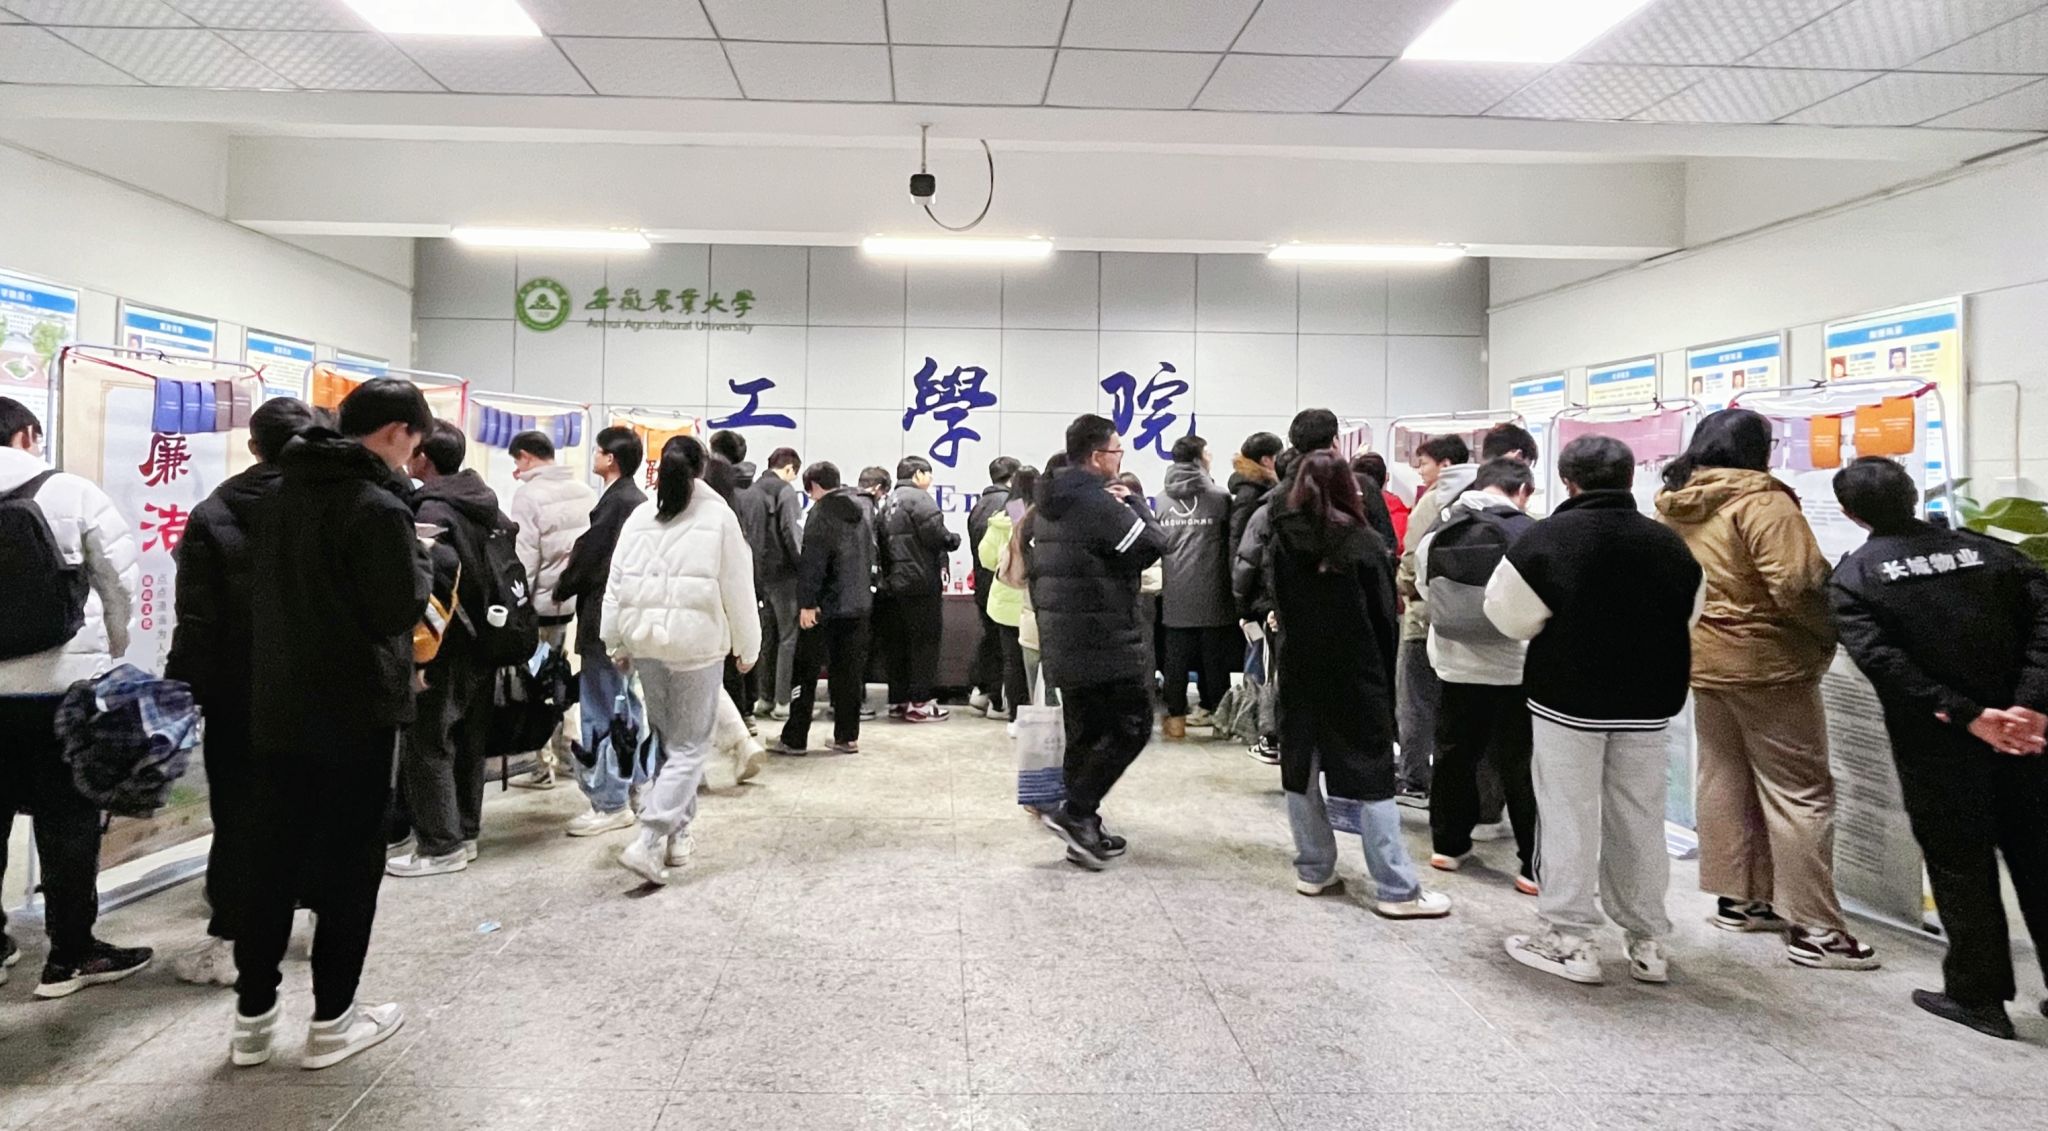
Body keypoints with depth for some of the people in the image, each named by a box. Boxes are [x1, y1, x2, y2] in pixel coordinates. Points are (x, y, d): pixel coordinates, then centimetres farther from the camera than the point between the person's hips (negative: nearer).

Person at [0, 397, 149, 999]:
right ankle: (70, 954, 12)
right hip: (64, 681, -4)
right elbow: (121, 577, -3)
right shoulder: (71, 492, -7)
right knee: (68, 818, 4)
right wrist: (111, 646, 13)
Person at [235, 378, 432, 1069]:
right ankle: (332, 1022, 14)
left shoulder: (284, 494, 9)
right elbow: (400, 608, -19)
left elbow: (269, 595, 17)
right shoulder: (378, 505, -17)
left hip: (278, 705, 8)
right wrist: (420, 555, -3)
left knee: (275, 857, 14)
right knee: (350, 863, 4)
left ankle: (252, 1018, 23)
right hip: (355, 710, -7)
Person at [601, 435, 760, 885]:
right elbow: (738, 589, -5)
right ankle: (649, 842, -7)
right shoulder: (719, 516, -6)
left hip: (646, 639, 5)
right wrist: (748, 646, 6)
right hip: (695, 641, -4)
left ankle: (677, 834, 25)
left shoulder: (639, 517, 5)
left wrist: (618, 643, 16)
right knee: (690, 747, 3)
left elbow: (615, 585, 7)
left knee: (666, 738, 18)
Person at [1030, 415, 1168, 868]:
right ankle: (1074, 810, -3)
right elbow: (1154, 543, -14)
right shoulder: (1099, 503, -17)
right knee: (1132, 727, 1)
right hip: (1106, 640, -9)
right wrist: (1134, 502, 1)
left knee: (1084, 734, 14)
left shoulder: (1049, 503, 12)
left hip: (1061, 639, 9)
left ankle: (1084, 831, 19)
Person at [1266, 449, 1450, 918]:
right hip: (1357, 677, -4)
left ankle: (1313, 871, 18)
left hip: (1299, 672, 4)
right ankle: (1396, 890, 5)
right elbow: (1385, 619, -5)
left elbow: (1280, 608, 7)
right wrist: (1387, 682, 4)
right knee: (1372, 779, 0)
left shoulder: (1282, 542, 1)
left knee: (1301, 770, 12)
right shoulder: (1364, 544, -10)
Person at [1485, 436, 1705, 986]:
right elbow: (1686, 618, 11)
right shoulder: (1668, 543, 1)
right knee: (1639, 820, 14)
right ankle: (1648, 940, 23)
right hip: (1646, 703, 4)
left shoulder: (1546, 537, -13)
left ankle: (1571, 940, 10)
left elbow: (1511, 616, -9)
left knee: (1570, 819, 4)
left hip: (1567, 698, -4)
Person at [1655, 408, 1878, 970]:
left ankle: (1738, 899, 22)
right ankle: (1814, 928, 3)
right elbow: (1797, 584, -22)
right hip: (1767, 663, -7)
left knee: (1725, 779, 14)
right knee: (1801, 792, 0)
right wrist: (1835, 630, -8)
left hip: (1703, 660, 7)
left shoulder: (1674, 505, 6)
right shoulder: (1759, 500, -16)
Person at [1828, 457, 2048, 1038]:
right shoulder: (1989, 551, 5)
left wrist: (1967, 717, -17)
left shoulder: (1852, 577, -5)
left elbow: (1880, 659, -17)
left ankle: (1978, 995, 16)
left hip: (1935, 744, -3)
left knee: (1959, 864, 8)